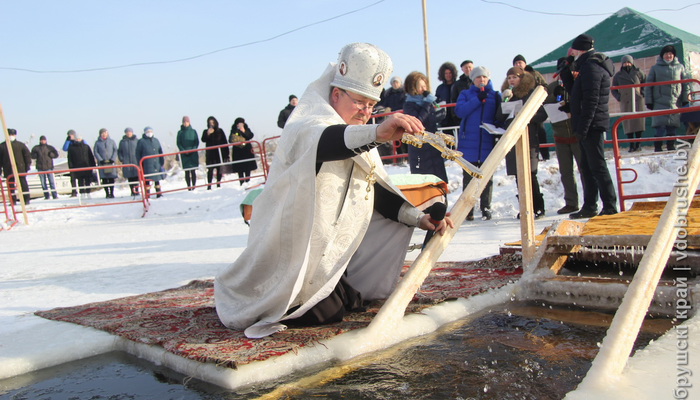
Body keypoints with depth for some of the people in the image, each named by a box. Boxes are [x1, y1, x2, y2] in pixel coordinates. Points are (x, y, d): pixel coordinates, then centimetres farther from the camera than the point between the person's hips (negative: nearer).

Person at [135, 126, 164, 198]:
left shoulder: (156, 140, 12)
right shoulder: (141, 141, 0)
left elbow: (160, 152, 17)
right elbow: (138, 153, 0)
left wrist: (162, 161, 11)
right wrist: (140, 163, -6)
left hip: (156, 163, 4)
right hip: (147, 164, -4)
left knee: (157, 179, 9)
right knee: (147, 180, -1)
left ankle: (159, 194, 15)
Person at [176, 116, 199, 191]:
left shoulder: (193, 131, 8)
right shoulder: (180, 132, 7)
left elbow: (197, 142, 5)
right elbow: (178, 143, 4)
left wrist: (192, 150, -9)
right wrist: (184, 151, -9)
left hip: (193, 154, 0)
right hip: (184, 155, 0)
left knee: (193, 171, -3)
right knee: (187, 172, -1)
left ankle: (194, 186, -1)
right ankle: (189, 187, 0)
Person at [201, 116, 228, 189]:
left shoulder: (220, 131, 7)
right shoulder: (206, 131, 7)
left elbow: (225, 142, 7)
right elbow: (203, 140, -10)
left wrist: (226, 154, 2)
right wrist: (208, 134, -27)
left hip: (219, 153, 1)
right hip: (210, 154, -1)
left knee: (219, 169, 5)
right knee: (210, 169, -8)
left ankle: (218, 184, 15)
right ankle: (209, 185, -8)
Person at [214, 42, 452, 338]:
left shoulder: (360, 138, 12)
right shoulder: (306, 124, -16)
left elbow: (378, 193, 9)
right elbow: (318, 141, -43)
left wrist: (420, 218, -7)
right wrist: (376, 132, -61)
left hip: (332, 248, 8)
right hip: (293, 245, -8)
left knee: (352, 301, 8)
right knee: (325, 313, -9)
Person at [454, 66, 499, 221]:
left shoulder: (495, 95, 12)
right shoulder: (466, 94, 11)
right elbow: (459, 110, -7)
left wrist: (498, 125, -12)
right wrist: (478, 99, -14)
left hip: (488, 143, 1)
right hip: (469, 143, -1)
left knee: (487, 177, 3)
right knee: (468, 178, 0)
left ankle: (486, 208, 12)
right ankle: (468, 209, 7)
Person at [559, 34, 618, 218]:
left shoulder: (591, 66, -13)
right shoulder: (588, 65, 19)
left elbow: (590, 100, -21)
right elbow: (574, 92, 27)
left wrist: (582, 127, -22)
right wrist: (566, 71, 18)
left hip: (592, 126, -10)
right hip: (589, 126, 10)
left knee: (597, 167, -8)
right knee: (587, 168, 13)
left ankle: (610, 207, -4)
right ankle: (589, 207, 19)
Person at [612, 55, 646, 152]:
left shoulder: (638, 72, 8)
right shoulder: (618, 75, 10)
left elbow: (646, 83, 17)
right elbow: (613, 90, 15)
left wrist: (644, 92, 3)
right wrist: (618, 97, -1)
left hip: (638, 101, 0)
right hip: (625, 103, 0)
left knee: (639, 121, -4)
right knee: (628, 123, -4)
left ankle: (637, 144, 2)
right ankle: (631, 145, -1)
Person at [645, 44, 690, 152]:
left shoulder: (680, 67, 13)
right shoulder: (655, 68, 8)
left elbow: (685, 84, 13)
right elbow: (648, 86, 6)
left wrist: (685, 100, 6)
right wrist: (649, 101, -1)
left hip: (675, 102, 2)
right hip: (659, 103, -2)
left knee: (672, 127, 2)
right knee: (660, 126, -10)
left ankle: (671, 146, 12)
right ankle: (657, 148, -4)